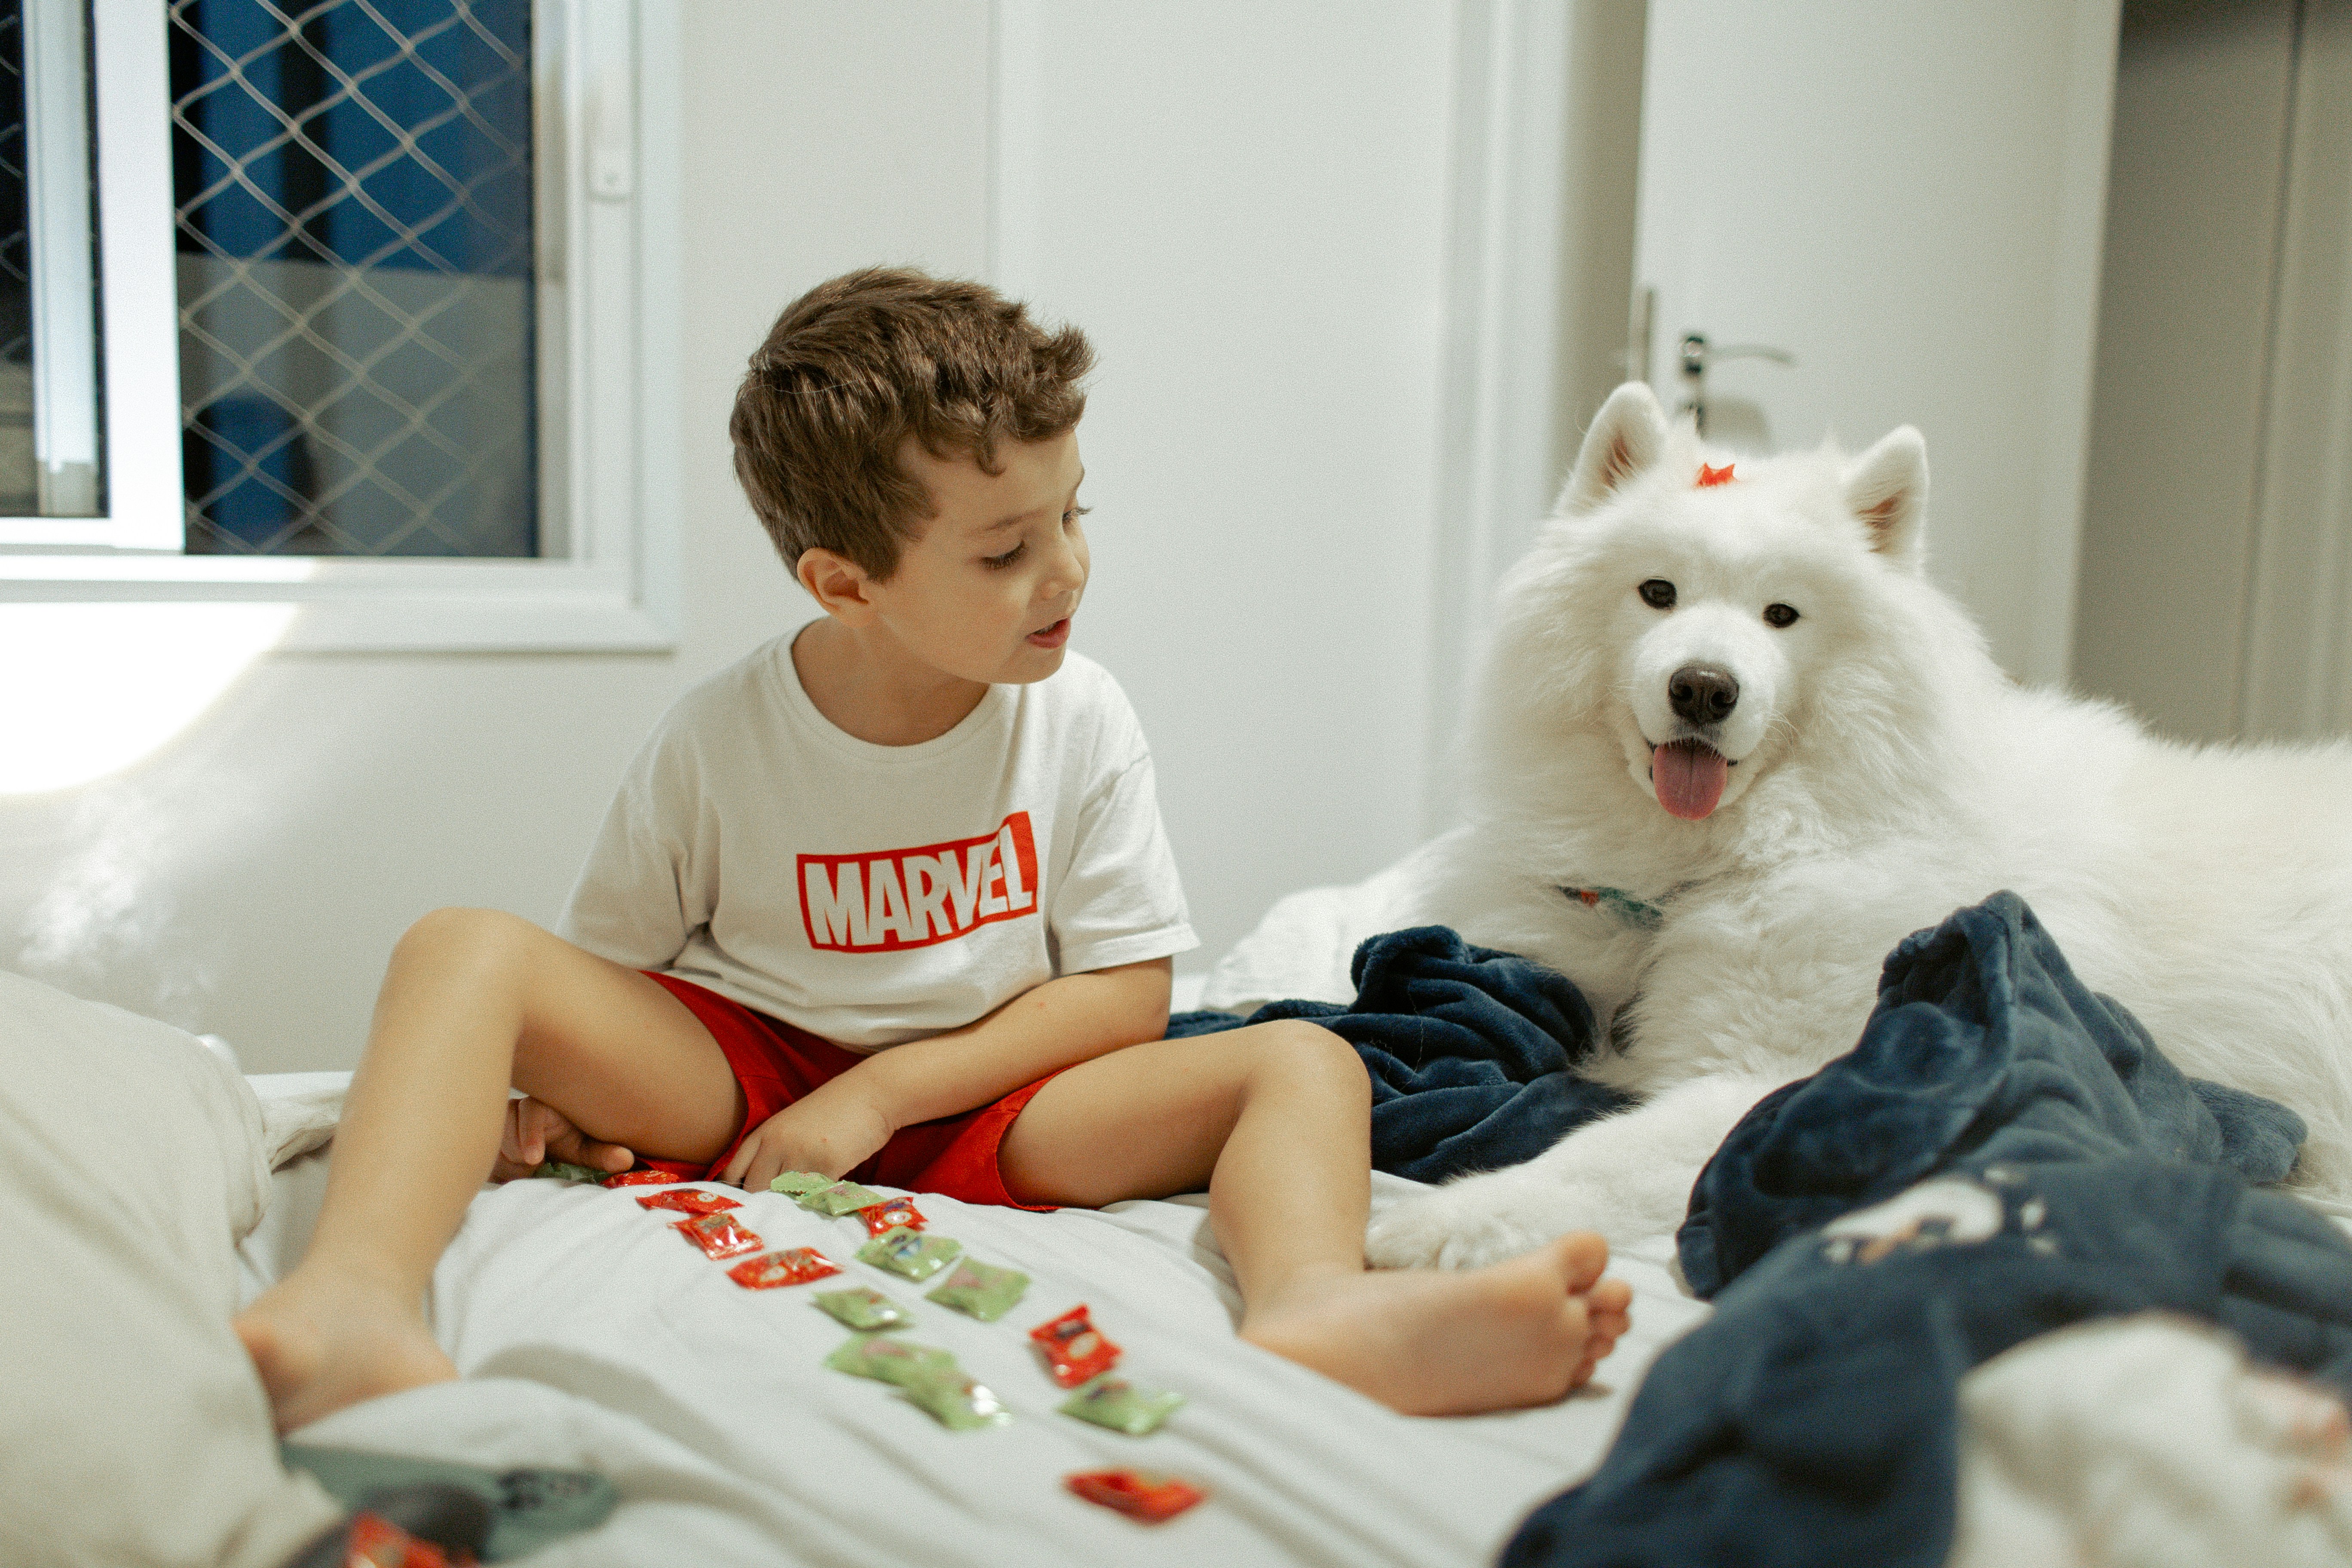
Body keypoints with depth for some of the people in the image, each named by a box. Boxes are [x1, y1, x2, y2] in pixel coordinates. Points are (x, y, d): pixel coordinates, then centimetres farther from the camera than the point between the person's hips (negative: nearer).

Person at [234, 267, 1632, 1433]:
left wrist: (884, 1092, -15)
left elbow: (1125, 993, -6)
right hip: (733, 1080, 0)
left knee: (1306, 1064, -22)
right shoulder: (716, 743, -6)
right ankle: (358, 1304, -47)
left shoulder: (1079, 721, -5)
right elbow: (609, 961, 6)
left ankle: (1316, 1315, -54)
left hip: (981, 1104, 1)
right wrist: (546, 1094, -17)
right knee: (466, 950, -23)